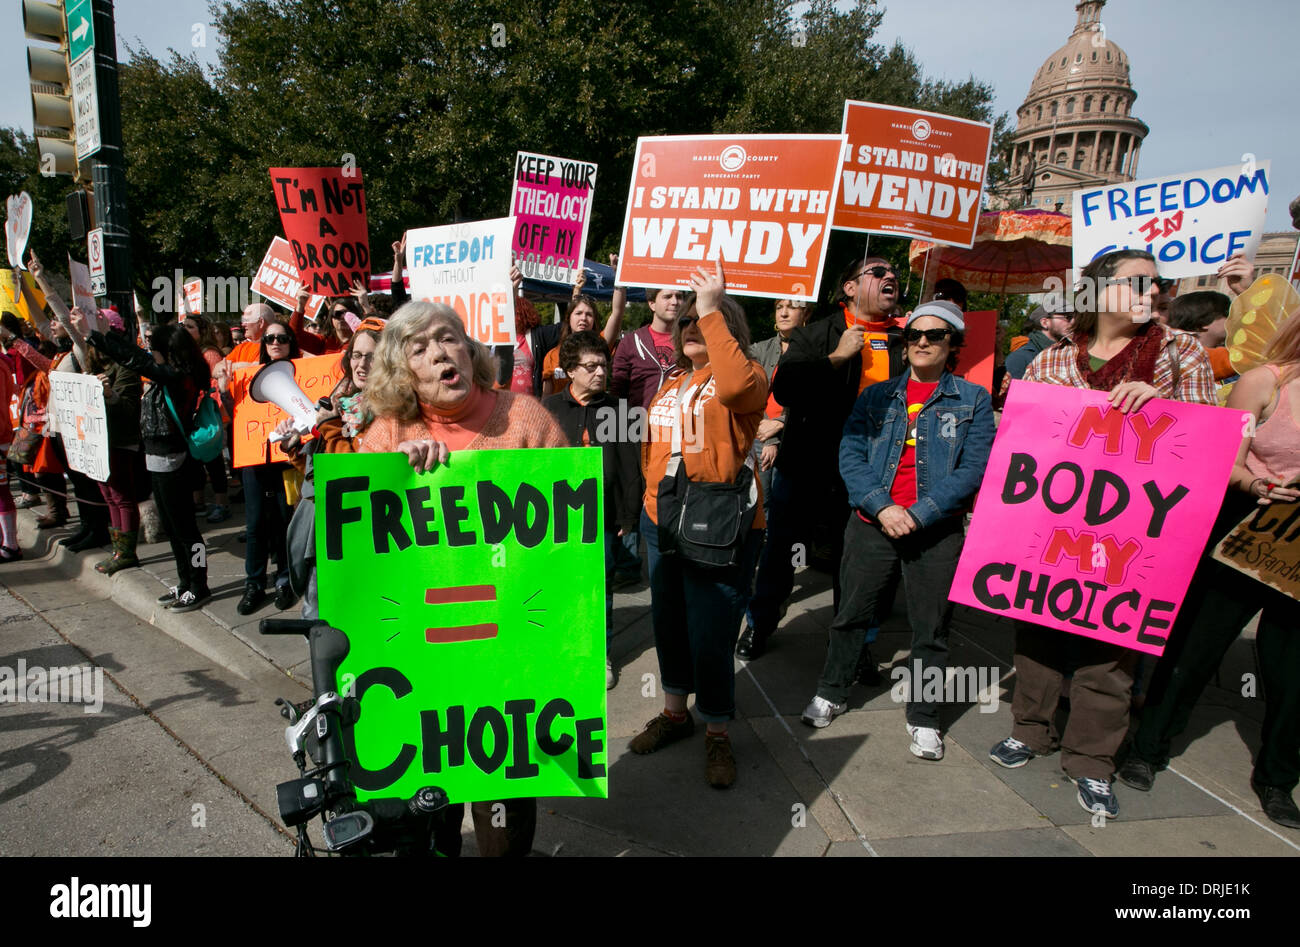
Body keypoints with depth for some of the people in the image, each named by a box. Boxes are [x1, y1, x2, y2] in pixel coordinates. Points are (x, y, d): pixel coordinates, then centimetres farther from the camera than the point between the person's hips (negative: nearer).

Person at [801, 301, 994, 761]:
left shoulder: (973, 399, 3)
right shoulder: (877, 396, 8)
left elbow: (974, 468, -6)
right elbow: (850, 455, -1)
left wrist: (918, 514, -15)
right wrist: (881, 507, -15)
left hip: (937, 530, -1)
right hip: (872, 522, 2)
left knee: (930, 627, 8)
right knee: (852, 613, 11)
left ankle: (923, 719, 25)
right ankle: (831, 694, 31)